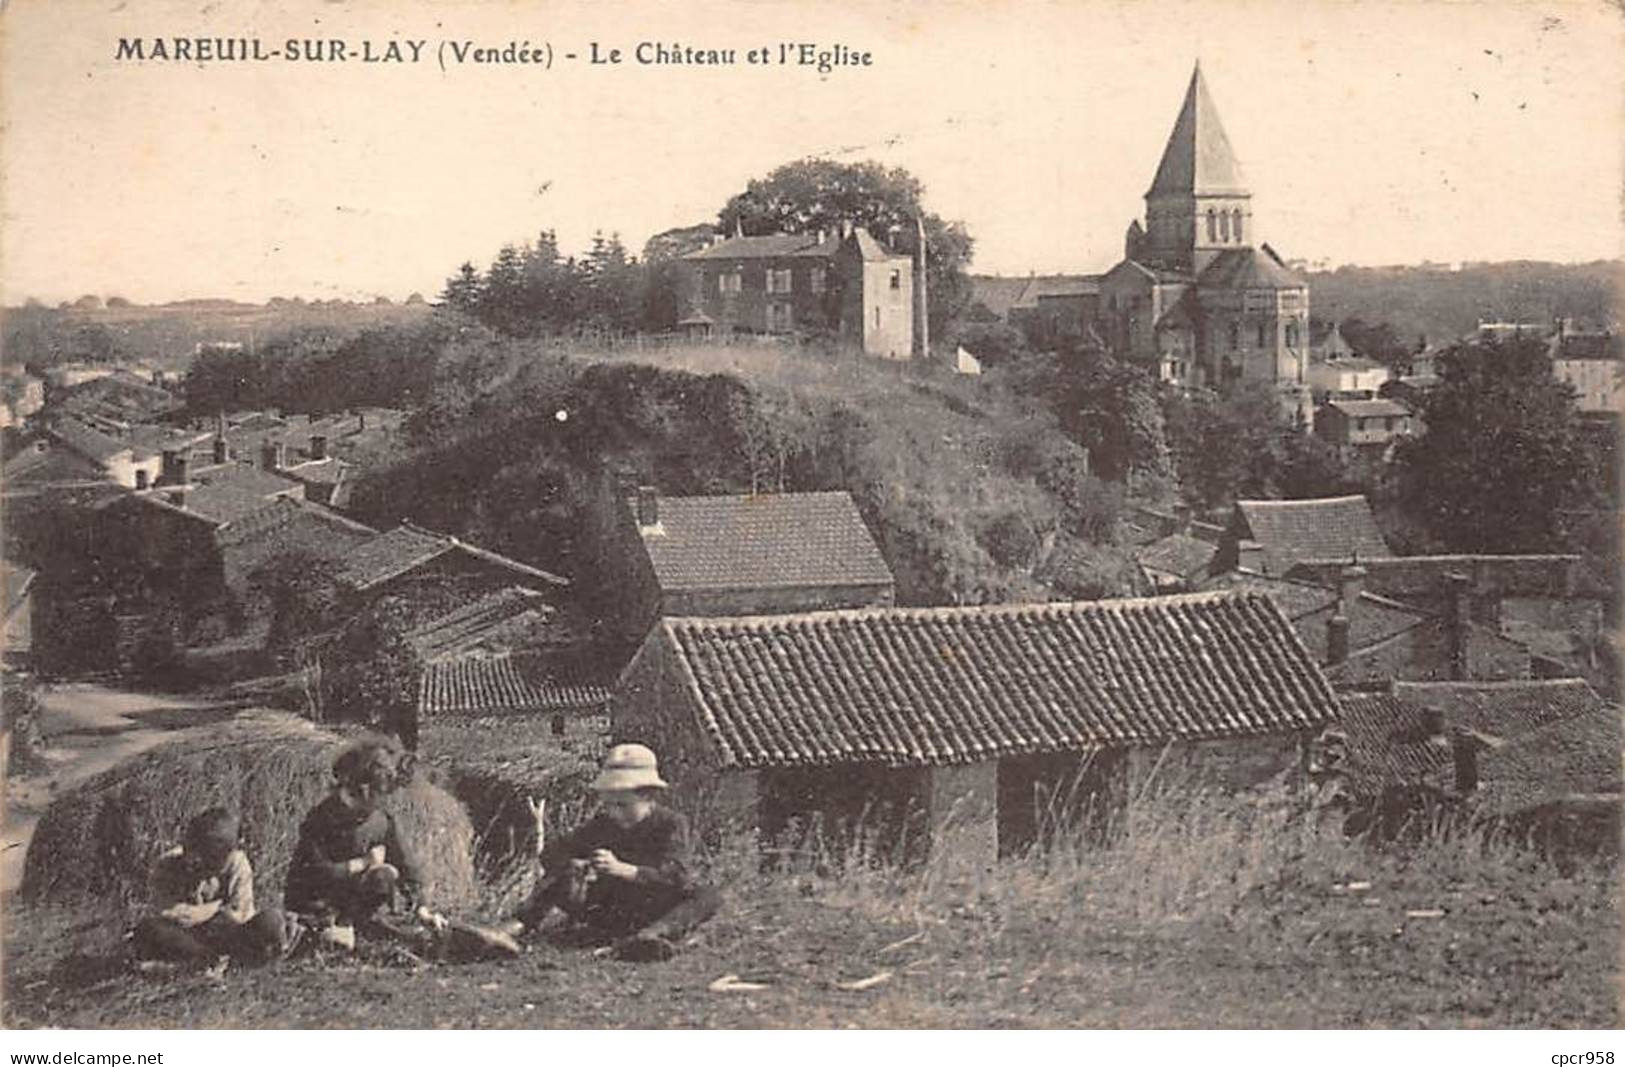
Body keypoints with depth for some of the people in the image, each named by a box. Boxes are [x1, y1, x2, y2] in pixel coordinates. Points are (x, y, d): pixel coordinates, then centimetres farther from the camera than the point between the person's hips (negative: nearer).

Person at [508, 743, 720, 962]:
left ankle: (653, 935, -57)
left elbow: (675, 876, -27)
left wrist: (621, 869, -39)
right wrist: (572, 865, -26)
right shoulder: (602, 824, 1)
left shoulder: (671, 824, -11)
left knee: (707, 897, -31)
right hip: (611, 908, 4)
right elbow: (552, 854, 0)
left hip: (657, 909, -4)